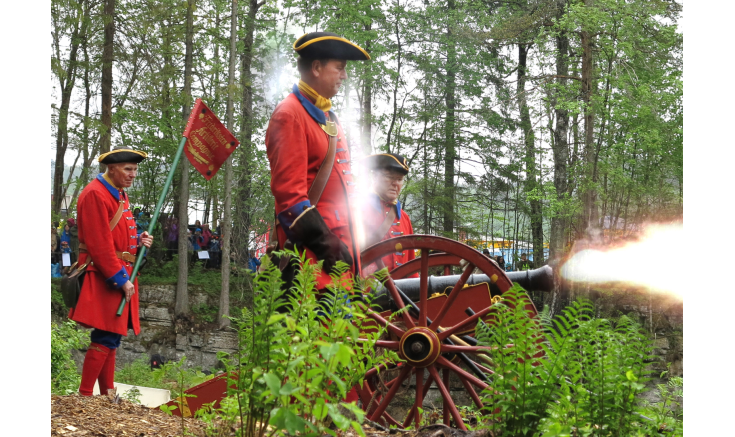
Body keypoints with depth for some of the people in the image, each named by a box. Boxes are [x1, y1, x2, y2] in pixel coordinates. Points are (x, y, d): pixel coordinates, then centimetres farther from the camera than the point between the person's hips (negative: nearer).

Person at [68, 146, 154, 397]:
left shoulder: (119, 195, 17)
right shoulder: (95, 195, -14)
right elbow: (100, 244, -20)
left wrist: (139, 241, 5)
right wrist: (121, 279, -19)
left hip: (121, 276, 10)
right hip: (104, 279, -9)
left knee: (111, 338, 12)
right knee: (106, 337, -10)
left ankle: (108, 395, 18)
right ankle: (84, 395, -3)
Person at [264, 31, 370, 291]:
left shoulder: (328, 118, 20)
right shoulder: (290, 114, -8)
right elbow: (289, 192, -16)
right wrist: (327, 247, -18)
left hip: (338, 246, 9)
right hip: (313, 254, -9)